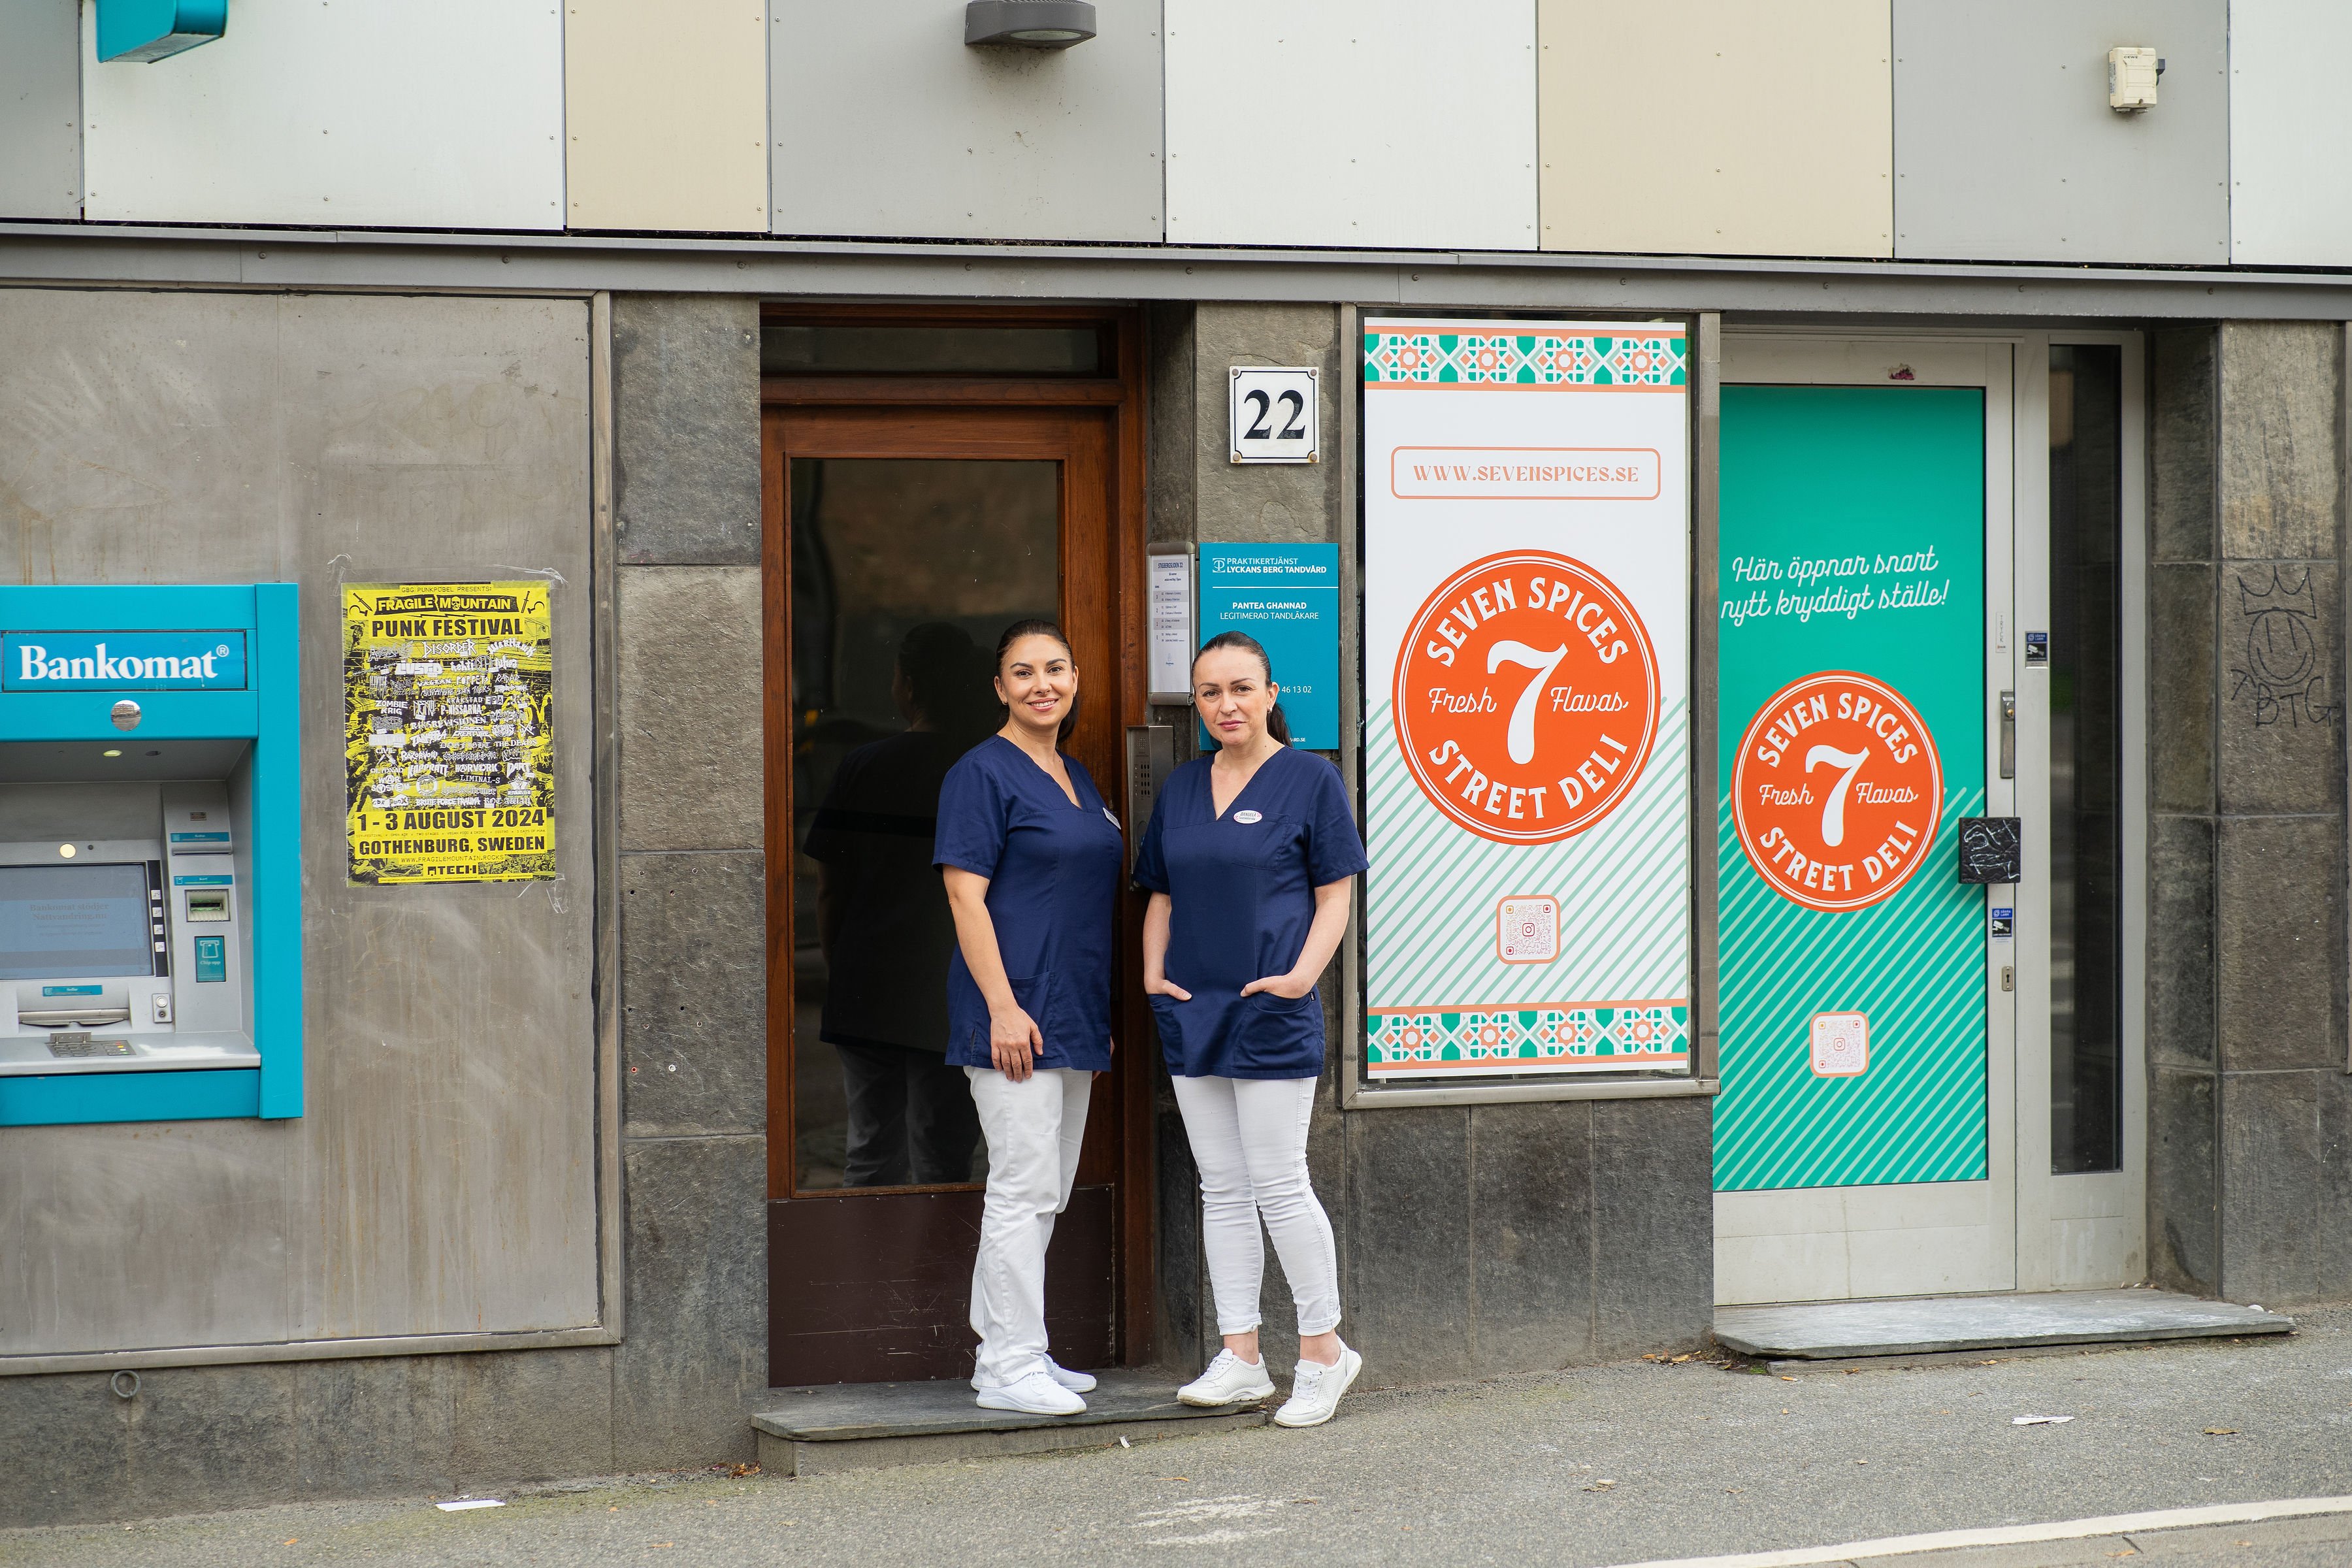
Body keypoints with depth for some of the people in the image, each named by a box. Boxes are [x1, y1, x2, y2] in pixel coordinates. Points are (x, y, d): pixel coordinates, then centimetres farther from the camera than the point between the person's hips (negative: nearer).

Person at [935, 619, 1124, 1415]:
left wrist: (1102, 1012, 20)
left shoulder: (1079, 780, 17)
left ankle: (1004, 1351, 20)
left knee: (1047, 1192, 12)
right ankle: (1010, 1367, -4)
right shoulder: (983, 774, -8)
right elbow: (966, 895, -14)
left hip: (1073, 1015, 9)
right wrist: (1002, 1005, -21)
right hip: (1016, 1012, -9)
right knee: (1025, 1185, -9)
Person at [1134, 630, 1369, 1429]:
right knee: (1222, 1189, 8)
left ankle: (1323, 1349, 9)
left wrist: (1302, 975, -16)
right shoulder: (1182, 787, 12)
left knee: (1278, 1185, -5)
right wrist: (1153, 970, 3)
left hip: (1271, 1015, -6)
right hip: (1192, 1009, 6)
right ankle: (1240, 1358, 13)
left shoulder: (1309, 778, -4)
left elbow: (1335, 892, -5)